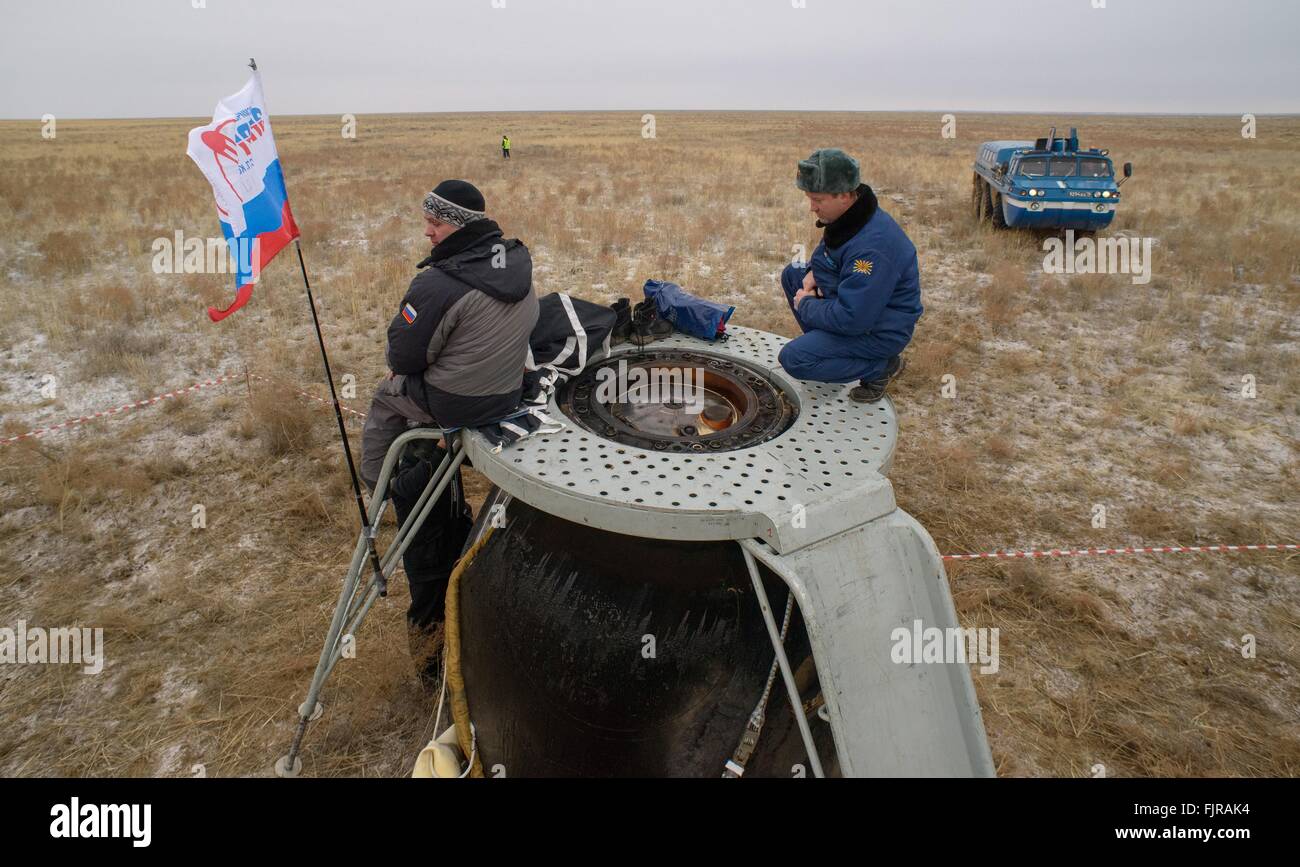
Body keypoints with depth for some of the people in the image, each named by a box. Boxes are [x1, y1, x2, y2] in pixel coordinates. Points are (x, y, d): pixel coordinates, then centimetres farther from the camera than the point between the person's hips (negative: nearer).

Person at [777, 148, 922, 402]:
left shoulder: (872, 246, -34)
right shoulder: (847, 215, -4)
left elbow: (851, 320, -33)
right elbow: (825, 253, 18)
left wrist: (806, 305, -17)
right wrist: (813, 273, -4)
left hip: (880, 330, -10)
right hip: (853, 301, 10)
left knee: (794, 360, -21)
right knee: (792, 273, 11)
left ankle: (881, 365, -4)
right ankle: (825, 345, 16)